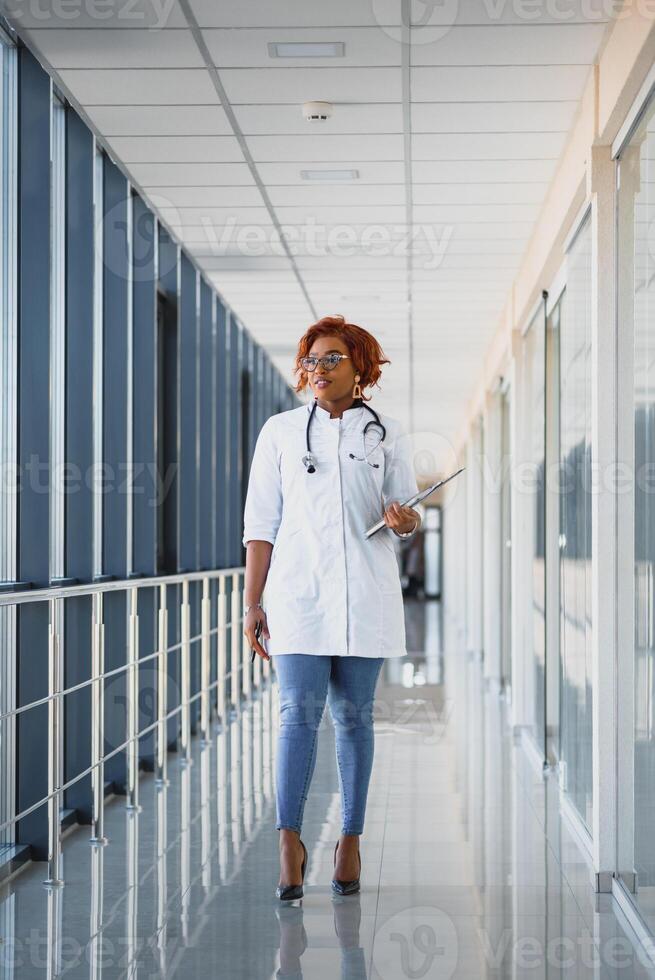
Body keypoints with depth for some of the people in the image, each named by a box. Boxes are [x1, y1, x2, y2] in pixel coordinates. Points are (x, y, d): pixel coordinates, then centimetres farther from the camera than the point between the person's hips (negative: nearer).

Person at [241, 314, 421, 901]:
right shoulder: (280, 432, 9)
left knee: (354, 716, 4)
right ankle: (290, 844, -6)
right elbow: (261, 523, 7)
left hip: (365, 594, 1)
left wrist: (403, 520, -13)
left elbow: (406, 513, 13)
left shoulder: (387, 435, 9)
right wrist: (252, 603, 1)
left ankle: (351, 841, 12)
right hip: (298, 590, -1)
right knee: (299, 713, -9)